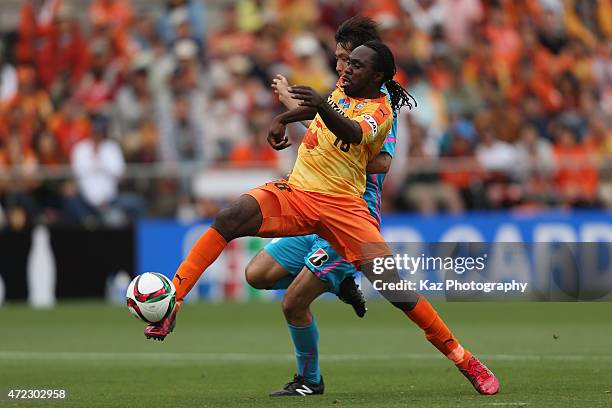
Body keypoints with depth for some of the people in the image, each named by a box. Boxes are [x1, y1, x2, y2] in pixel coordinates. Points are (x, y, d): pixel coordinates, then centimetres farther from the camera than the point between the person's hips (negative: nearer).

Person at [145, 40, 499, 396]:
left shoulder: (379, 111, -9)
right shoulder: (344, 88, 12)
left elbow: (352, 133, -33)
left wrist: (323, 108, -52)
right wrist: (282, 120, 23)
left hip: (342, 205, -5)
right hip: (295, 191, 5)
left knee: (393, 286, -15)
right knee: (230, 219, -23)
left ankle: (463, 359, 0)